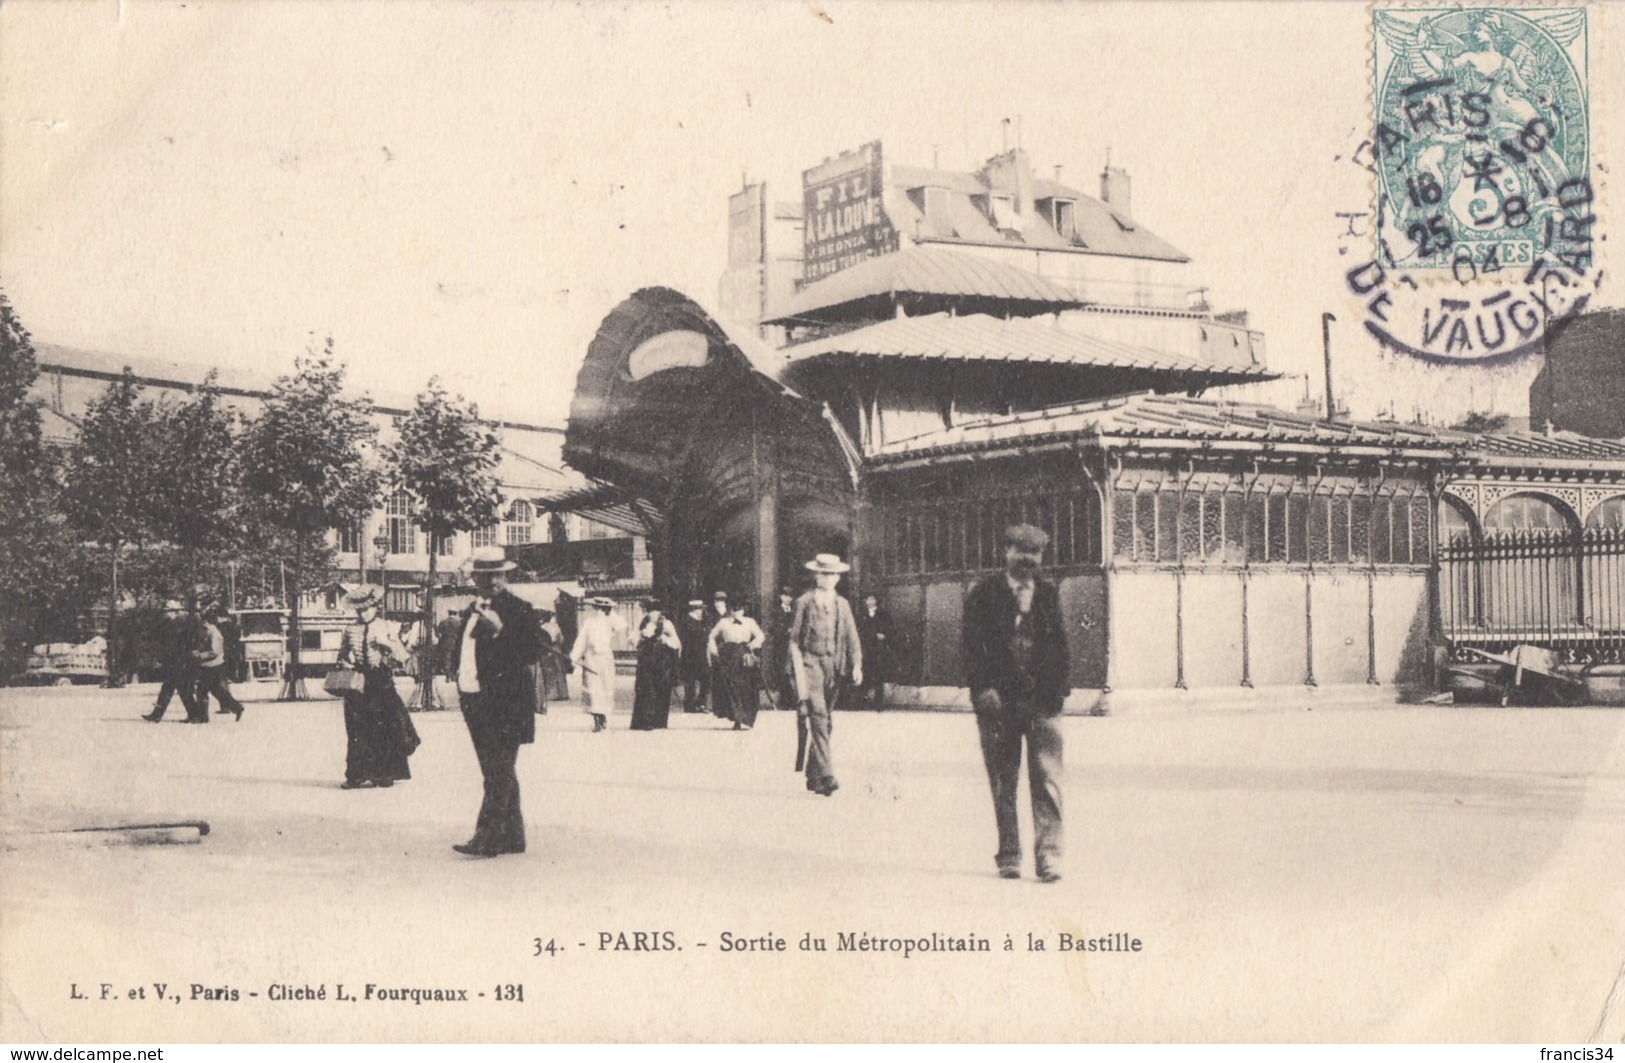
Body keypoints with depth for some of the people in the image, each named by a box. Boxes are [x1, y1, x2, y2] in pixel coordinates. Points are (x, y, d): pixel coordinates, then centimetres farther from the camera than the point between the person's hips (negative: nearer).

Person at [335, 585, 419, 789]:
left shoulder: (385, 628, 3)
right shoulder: (350, 631, 7)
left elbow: (402, 655, -2)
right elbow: (342, 656, 18)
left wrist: (387, 642, -17)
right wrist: (345, 666, -3)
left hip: (381, 683, -1)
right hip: (357, 684, 1)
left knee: (384, 728, -2)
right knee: (357, 730, -1)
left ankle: (385, 774, 8)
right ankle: (358, 775, 5)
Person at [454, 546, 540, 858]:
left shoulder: (519, 609, -7)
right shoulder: (473, 610, 17)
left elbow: (530, 654, -14)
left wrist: (500, 631, -22)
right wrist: (461, 682, 11)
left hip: (505, 703, -8)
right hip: (475, 701, 8)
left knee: (499, 771, -10)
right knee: (498, 772, 12)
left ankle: (488, 837, -13)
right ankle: (512, 835, 18)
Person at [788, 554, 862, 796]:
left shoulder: (842, 605, 14)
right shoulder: (804, 603, 3)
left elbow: (852, 638, 11)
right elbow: (794, 638, 2)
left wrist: (856, 665, -3)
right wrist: (798, 668, -7)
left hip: (834, 665, 5)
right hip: (810, 663, -5)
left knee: (825, 720, 7)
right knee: (817, 716, -17)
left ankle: (813, 776, 18)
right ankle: (826, 775, -25)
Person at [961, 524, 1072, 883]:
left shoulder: (1049, 594, 11)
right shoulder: (984, 595, 3)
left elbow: (1060, 644, 11)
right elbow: (972, 644, -2)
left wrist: (1059, 688, 0)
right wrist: (984, 688, -11)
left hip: (1042, 701, 1)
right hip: (999, 701, -1)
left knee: (1047, 778, -7)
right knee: (1003, 783, 5)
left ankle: (1049, 854, -7)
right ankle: (1008, 856, 13)